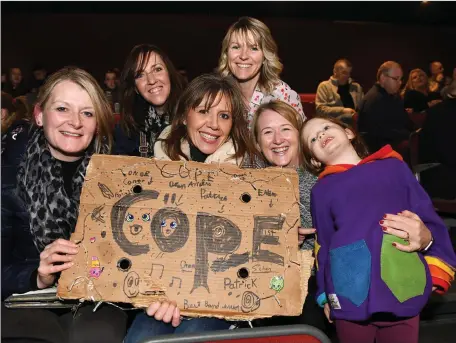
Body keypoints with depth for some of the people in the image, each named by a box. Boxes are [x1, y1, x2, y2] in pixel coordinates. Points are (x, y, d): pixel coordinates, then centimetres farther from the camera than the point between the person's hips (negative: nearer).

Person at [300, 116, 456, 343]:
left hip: (404, 291, 0)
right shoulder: (321, 190, 7)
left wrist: (438, 271, 3)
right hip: (350, 297, 0)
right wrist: (324, 294, 9)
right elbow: (322, 244, 9)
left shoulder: (393, 167, 6)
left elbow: (428, 218, 8)